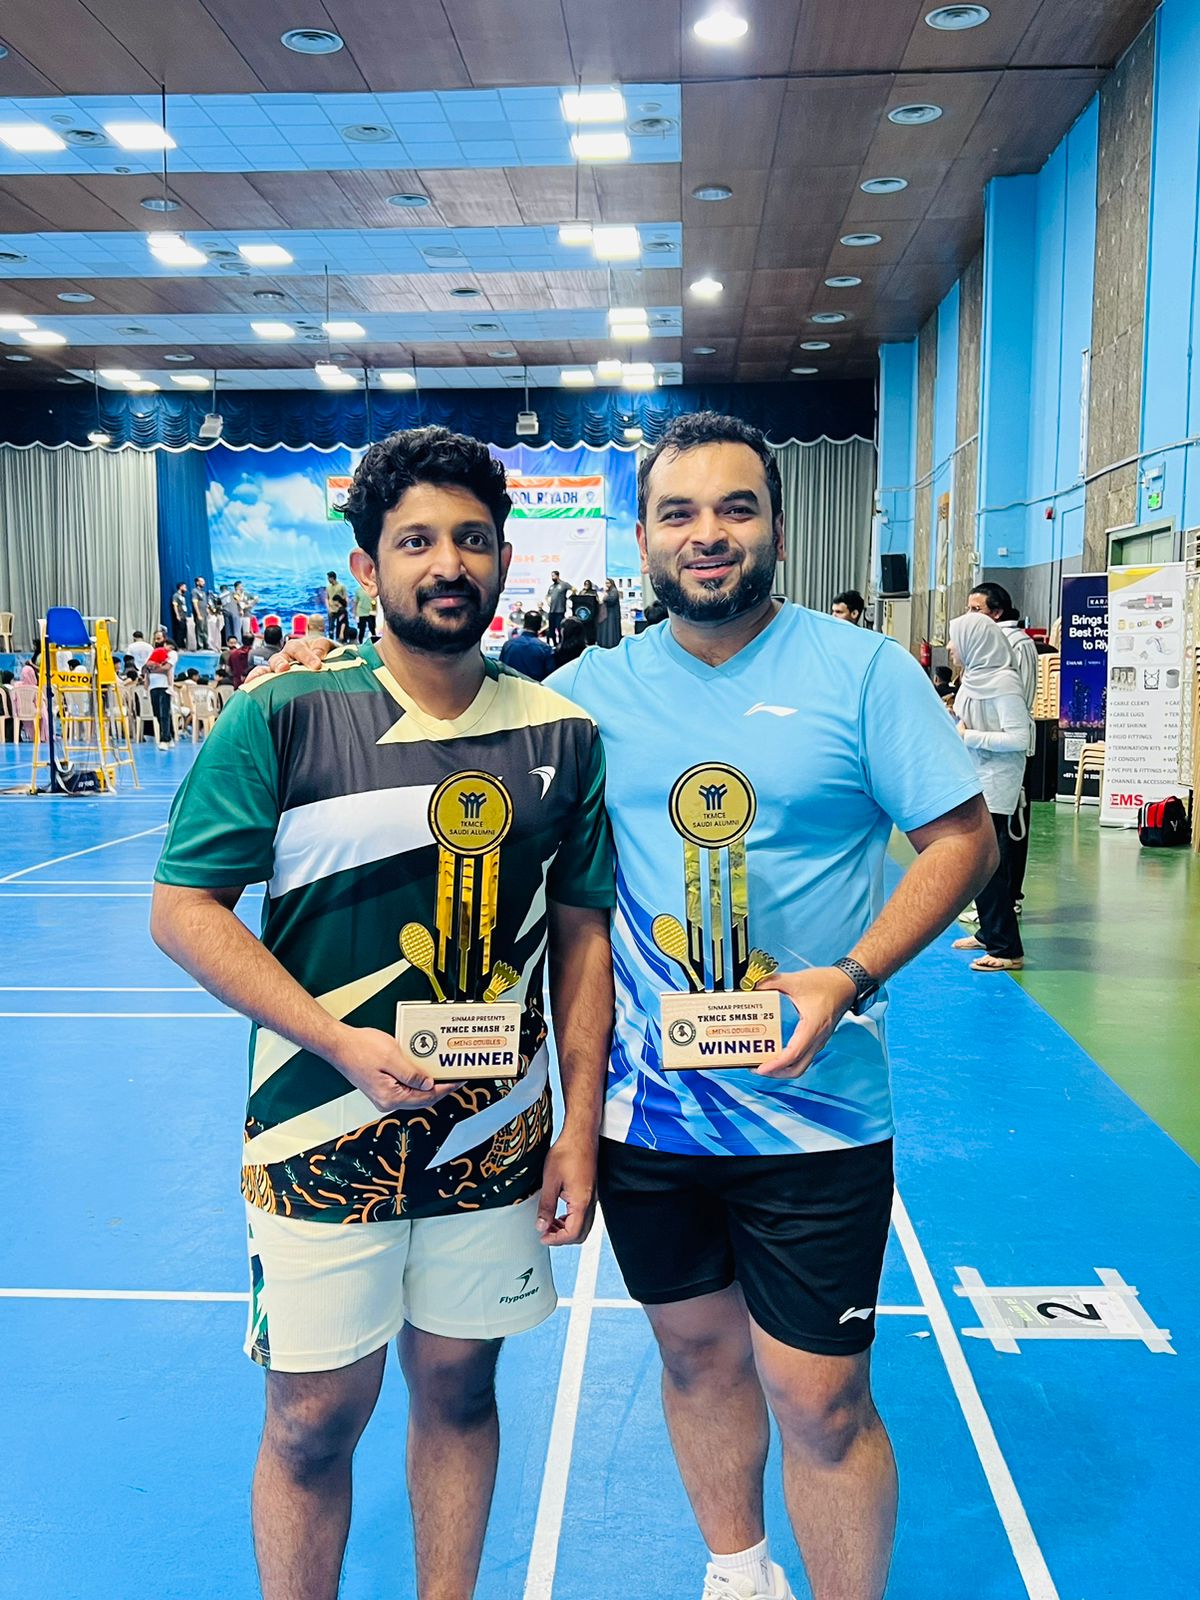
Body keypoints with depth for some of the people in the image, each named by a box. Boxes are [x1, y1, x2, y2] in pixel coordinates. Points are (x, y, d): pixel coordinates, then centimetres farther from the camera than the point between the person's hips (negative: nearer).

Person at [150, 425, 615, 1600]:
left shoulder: (562, 733, 1)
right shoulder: (281, 717, -8)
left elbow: (583, 931, 6)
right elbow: (183, 910, -7)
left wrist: (582, 1126, 2)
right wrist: (341, 1041, -16)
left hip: (497, 1138, 3)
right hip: (326, 1141, -2)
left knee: (458, 1388, 17)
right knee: (314, 1419, 9)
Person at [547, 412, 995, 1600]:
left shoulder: (861, 670, -7)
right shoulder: (590, 689, 2)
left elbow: (962, 836, -6)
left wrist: (852, 977, -18)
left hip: (812, 1111, -3)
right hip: (645, 1103, 4)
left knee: (820, 1400, 2)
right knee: (696, 1351, 20)